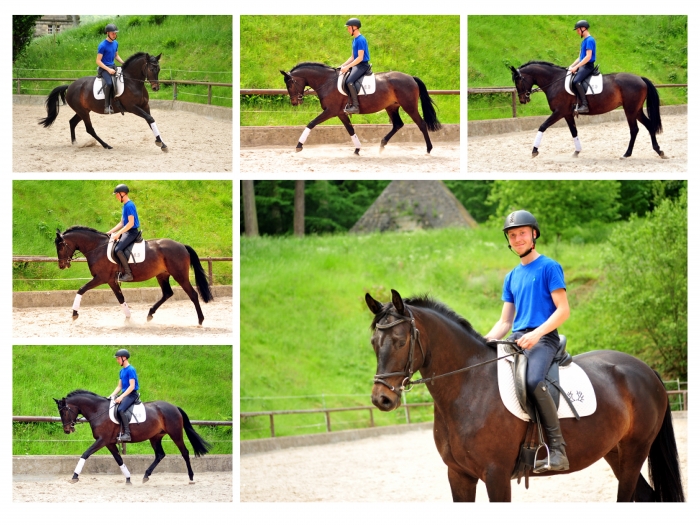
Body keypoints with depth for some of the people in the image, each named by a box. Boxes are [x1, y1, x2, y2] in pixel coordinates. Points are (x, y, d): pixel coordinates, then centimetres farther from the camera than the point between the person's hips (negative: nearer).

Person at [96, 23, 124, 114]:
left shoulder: (115, 43, 9)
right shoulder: (102, 45, -13)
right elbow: (98, 61, -13)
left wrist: (124, 63, 6)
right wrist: (108, 69, -21)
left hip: (112, 67, 8)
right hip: (104, 68, -8)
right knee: (109, 83, -33)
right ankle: (107, 106, -28)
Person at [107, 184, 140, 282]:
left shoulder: (129, 205, -15)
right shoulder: (125, 206, 16)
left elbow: (131, 223, -21)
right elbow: (122, 223, 21)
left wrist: (118, 233, -22)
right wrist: (110, 232, 15)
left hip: (132, 232, -11)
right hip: (127, 232, 11)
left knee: (118, 249, -26)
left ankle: (128, 274, -24)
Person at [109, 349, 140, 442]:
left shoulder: (130, 370, -12)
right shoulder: (122, 371, 16)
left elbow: (132, 386, -18)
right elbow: (119, 386, 19)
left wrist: (121, 397, -23)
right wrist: (111, 396, 6)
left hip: (132, 394, -10)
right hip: (124, 393, 10)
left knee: (121, 409, -31)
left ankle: (127, 434, -31)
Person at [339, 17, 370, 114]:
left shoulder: (361, 40, -16)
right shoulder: (354, 40, 15)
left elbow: (360, 57, -20)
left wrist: (347, 67, -22)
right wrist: (343, 65, 10)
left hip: (362, 65, -11)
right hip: (356, 65, 11)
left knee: (349, 81, -27)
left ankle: (355, 106, -26)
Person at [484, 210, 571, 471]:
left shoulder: (549, 268, 1)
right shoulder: (512, 277, 21)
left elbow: (563, 310, -7)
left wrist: (536, 333, -21)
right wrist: (485, 341, 3)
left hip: (543, 339, -8)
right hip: (516, 339, 8)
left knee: (533, 381, -35)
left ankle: (557, 448, -33)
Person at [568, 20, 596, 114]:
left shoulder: (589, 40, -13)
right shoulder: (584, 41, 17)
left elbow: (588, 57, -20)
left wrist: (576, 67, -21)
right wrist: (571, 66, 11)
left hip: (588, 66, -11)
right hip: (582, 65, 11)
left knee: (576, 81, -30)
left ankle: (584, 105, -31)